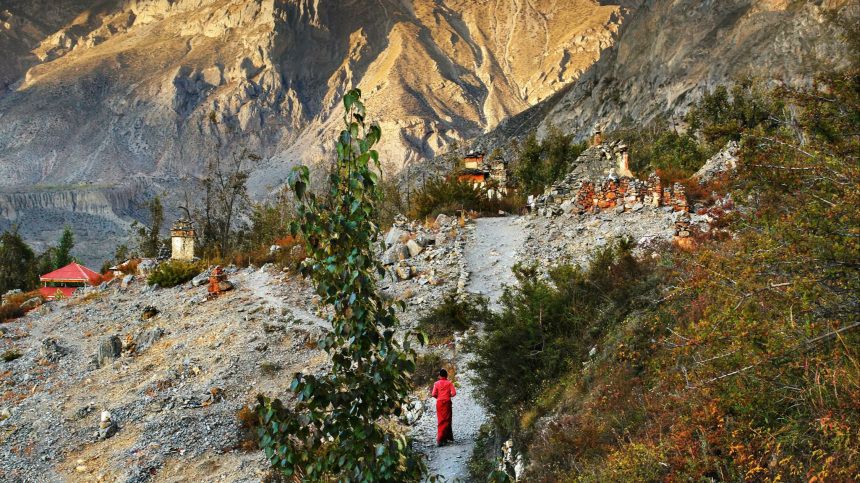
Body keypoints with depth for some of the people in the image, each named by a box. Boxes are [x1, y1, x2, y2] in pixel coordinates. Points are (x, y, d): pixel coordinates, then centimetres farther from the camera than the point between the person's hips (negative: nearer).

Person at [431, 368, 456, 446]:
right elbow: (454, 393, -9)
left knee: (441, 420, 13)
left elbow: (433, 394, -6)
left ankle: (446, 438, 19)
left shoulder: (437, 383, 2)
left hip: (439, 402, 1)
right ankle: (440, 440, -11)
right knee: (446, 421, 2)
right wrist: (449, 395, 11)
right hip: (447, 402, -1)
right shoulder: (449, 383, 0)